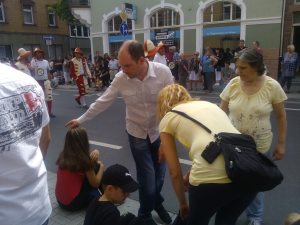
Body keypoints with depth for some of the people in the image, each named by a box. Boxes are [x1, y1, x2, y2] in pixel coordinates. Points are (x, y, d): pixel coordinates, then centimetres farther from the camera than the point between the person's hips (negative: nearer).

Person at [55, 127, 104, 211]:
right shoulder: (84, 160, -19)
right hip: (73, 203, -7)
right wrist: (101, 167, 6)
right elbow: (95, 184, -8)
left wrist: (95, 152, -7)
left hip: (60, 201, 7)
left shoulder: (63, 156, -1)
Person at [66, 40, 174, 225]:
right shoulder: (121, 78, -17)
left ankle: (157, 202, 47)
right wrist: (81, 120, 4)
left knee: (159, 172, 14)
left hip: (160, 131, 1)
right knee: (147, 178, 2)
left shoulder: (163, 72, -22)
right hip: (137, 133, 0)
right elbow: (102, 102, -4)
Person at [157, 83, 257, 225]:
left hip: (212, 176, -5)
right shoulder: (207, 104, 28)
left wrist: (182, 203, 33)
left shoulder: (167, 119, 15)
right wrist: (189, 177, 47)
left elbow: (175, 172, 16)